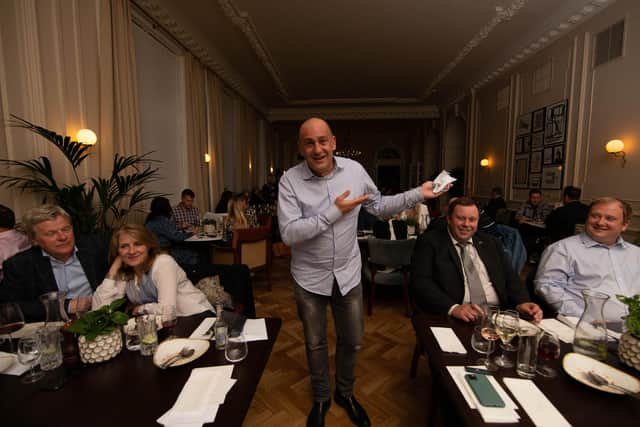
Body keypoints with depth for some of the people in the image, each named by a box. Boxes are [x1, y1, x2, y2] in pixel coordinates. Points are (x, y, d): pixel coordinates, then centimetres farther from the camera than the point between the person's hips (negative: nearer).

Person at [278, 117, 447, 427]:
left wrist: (418, 194, -4)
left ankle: (345, 393, 49)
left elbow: (379, 207, 5)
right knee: (315, 344, 19)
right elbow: (288, 234, -24)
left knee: (352, 341, 19)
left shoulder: (354, 169, -7)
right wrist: (334, 212, -26)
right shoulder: (290, 180, -16)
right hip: (309, 278, -2)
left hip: (348, 273, 3)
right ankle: (321, 398, 47)